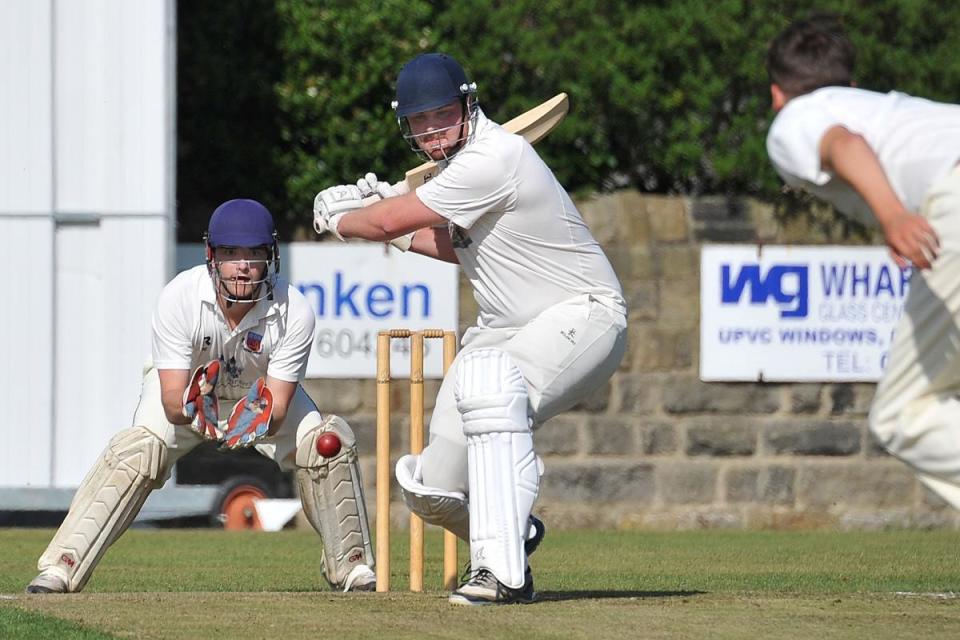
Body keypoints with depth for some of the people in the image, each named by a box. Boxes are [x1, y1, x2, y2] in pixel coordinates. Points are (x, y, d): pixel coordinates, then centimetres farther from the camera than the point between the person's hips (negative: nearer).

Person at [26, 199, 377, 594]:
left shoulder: (294, 313, -31)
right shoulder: (178, 298, -34)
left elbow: (278, 409, -33)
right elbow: (171, 401, -36)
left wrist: (261, 419, -57)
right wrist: (192, 410, -59)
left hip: (263, 395, 2)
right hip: (187, 389, -2)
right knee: (135, 451, -26)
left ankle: (352, 568, -2)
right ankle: (60, 570, -26)